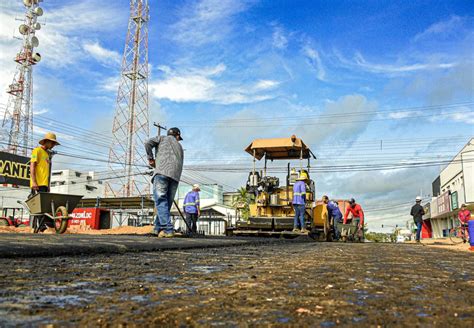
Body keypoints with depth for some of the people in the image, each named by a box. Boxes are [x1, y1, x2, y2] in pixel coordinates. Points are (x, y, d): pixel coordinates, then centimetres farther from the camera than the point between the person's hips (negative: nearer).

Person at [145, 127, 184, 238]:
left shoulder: (162, 138, 23)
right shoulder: (179, 147, 32)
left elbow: (148, 144, 4)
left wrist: (150, 158, 15)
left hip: (162, 171, -4)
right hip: (175, 176, 4)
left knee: (160, 200, -10)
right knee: (167, 202, 8)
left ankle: (168, 229, -22)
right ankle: (159, 228, 6)